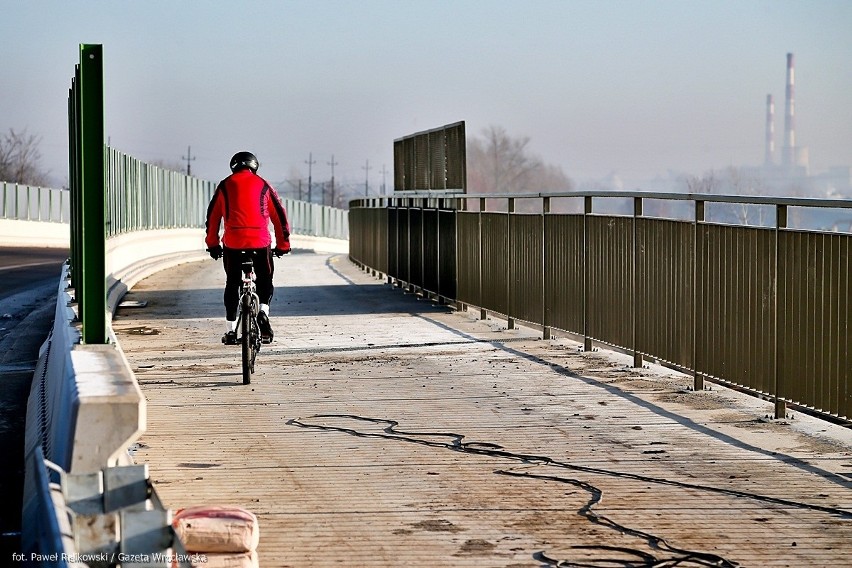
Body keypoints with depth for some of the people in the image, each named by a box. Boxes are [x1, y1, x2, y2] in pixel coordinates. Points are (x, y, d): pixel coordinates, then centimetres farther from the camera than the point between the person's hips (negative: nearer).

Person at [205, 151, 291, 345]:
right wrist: (283, 244, 21)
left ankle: (230, 331, 10)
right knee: (265, 281, 15)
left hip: (232, 242, 1)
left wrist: (212, 244, 21)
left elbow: (212, 216, 13)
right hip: (260, 242, 0)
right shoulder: (263, 185, 12)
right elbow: (279, 215, 12)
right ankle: (263, 311, -13)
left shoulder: (225, 185, 12)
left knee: (232, 284, 13)